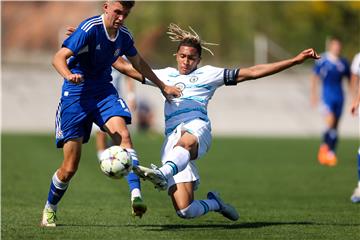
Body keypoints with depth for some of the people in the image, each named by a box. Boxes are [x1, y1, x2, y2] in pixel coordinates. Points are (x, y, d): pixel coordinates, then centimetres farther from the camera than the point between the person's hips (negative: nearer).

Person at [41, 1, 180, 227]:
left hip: (103, 91, 5)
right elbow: (59, 58, -25)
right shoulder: (90, 28, -18)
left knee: (123, 134, -28)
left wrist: (162, 86, 31)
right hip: (76, 93, -4)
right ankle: (49, 210, 21)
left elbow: (137, 62, 23)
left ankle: (136, 194, -37)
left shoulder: (124, 35, 2)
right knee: (70, 167, -4)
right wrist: (69, 75, -47)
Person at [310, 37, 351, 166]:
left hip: (339, 97, 4)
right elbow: (315, 77, 2)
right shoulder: (322, 61, -3)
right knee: (330, 121, -20)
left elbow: (350, 80, 16)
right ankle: (324, 146, -1)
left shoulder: (343, 63, 7)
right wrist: (313, 94, -2)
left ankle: (331, 153, 11)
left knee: (335, 126, 5)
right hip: (327, 95, -4)